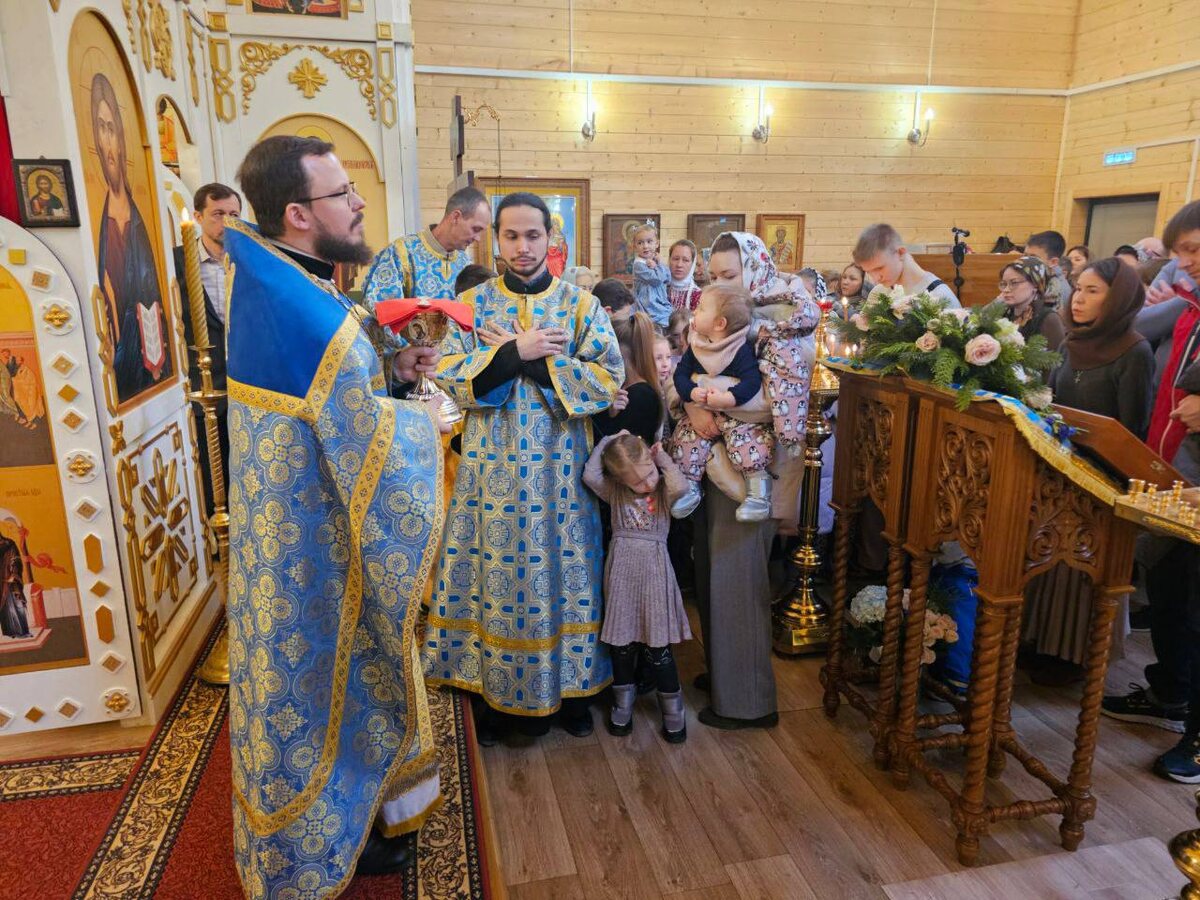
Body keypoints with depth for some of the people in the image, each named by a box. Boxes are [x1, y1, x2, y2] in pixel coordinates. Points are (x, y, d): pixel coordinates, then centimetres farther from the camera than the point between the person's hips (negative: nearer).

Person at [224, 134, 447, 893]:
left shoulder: (263, 278, 0)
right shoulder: (314, 317, -30)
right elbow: (377, 456, -24)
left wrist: (392, 370, 3)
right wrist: (422, 417, -6)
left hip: (288, 521, 9)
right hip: (321, 540, -9)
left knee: (310, 667, 23)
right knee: (333, 673, 11)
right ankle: (333, 835, 35)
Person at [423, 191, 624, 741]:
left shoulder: (581, 304, 2)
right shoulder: (472, 302, 4)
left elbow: (611, 378, -9)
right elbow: (446, 376, -6)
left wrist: (530, 359, -14)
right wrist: (518, 352, -17)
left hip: (559, 468, 0)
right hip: (491, 468, 1)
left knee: (559, 570, 8)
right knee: (496, 574, 6)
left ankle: (566, 685, 25)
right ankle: (493, 691, 23)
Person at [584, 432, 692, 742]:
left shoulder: (664, 490, 0)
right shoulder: (614, 491, 2)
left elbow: (680, 488, -23)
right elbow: (589, 475, -15)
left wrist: (664, 459, -9)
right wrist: (607, 441, -5)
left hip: (654, 568, -1)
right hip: (621, 568, 2)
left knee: (657, 646, 5)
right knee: (621, 641, 11)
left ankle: (672, 706, 20)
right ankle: (623, 703, 26)